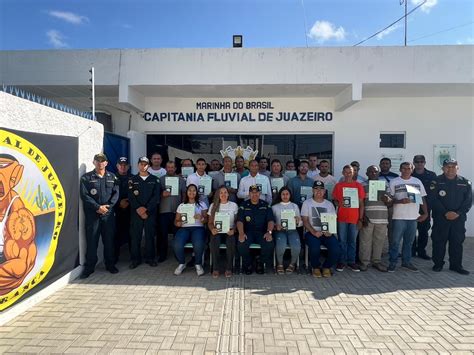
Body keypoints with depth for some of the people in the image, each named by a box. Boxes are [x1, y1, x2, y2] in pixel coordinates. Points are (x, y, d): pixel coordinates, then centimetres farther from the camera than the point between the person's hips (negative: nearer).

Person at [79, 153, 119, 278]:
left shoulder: (112, 177, 10)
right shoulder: (86, 178, 3)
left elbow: (115, 194, 3)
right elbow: (84, 195, -6)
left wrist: (108, 206, -11)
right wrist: (98, 207, -14)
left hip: (108, 213, 2)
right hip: (92, 214, -2)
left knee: (109, 240, 8)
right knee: (91, 241, 3)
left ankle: (110, 264, 22)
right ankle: (89, 267, 15)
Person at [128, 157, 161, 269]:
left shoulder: (154, 179, 7)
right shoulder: (132, 179, 9)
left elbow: (156, 196, -2)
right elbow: (131, 196, 0)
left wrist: (146, 209, -10)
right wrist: (138, 208, -13)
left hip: (150, 212, 0)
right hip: (136, 212, 1)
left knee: (150, 235, 4)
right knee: (135, 235, 2)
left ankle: (150, 258, 15)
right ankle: (135, 259, 12)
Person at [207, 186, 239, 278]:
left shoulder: (234, 205, 10)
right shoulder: (213, 205, 13)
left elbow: (237, 222, 7)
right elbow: (210, 222, 12)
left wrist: (233, 230, -13)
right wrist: (212, 229, -10)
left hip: (229, 231, -1)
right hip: (217, 232, 1)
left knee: (231, 241, -34)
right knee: (214, 241, -33)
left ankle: (229, 268, -16)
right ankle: (215, 268, -17)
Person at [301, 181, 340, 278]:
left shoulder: (329, 204, 14)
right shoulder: (307, 203, 5)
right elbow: (305, 221, -2)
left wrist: (330, 231, -14)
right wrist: (314, 232, -17)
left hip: (327, 233, 3)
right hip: (312, 232, -2)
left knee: (335, 249, -25)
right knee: (314, 248, -33)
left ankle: (327, 267, 6)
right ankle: (316, 267, 0)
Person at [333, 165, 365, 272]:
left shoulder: (358, 185, 4)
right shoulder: (338, 185, 4)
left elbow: (361, 203, 5)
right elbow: (334, 200, 9)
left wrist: (360, 219, 0)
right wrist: (338, 203, -14)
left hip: (354, 218, 1)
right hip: (342, 217, -1)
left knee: (353, 241, 9)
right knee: (342, 241, 5)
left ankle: (351, 261, 20)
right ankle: (342, 261, 14)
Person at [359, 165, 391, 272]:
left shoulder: (385, 185, 11)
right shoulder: (363, 186, 3)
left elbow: (390, 203, 10)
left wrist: (387, 200, -14)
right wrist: (362, 216, -8)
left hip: (382, 218, 3)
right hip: (367, 218, -2)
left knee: (379, 241, 7)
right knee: (365, 241, 0)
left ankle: (377, 261, 21)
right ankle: (364, 262, 11)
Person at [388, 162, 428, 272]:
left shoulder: (417, 182, 10)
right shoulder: (394, 182, -1)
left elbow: (422, 198, 12)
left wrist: (425, 213, 4)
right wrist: (400, 201, -20)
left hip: (413, 217, 4)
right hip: (399, 217, -4)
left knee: (409, 241, 12)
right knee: (395, 241, 0)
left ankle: (406, 261, 24)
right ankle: (393, 262, 10)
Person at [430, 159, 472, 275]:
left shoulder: (465, 182, 7)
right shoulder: (436, 182, -2)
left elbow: (468, 200, 2)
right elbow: (433, 200, -8)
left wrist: (458, 213, -11)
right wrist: (446, 213, -15)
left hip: (459, 218, 2)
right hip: (440, 218, -2)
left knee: (457, 241, 8)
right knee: (439, 241, 3)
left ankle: (456, 265, 19)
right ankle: (438, 264, 14)